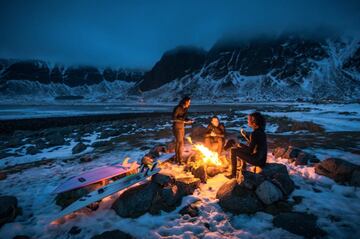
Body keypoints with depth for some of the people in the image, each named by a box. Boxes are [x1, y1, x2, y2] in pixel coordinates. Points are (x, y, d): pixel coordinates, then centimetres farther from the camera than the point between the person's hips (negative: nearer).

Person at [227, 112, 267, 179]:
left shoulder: (255, 133, -23)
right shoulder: (260, 131, 4)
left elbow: (250, 150, -21)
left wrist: (241, 145, -6)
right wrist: (245, 135, 16)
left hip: (257, 160, -9)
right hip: (262, 158, 9)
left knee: (233, 150, -7)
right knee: (241, 149, 28)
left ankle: (233, 174, 1)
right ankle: (243, 168, 37)